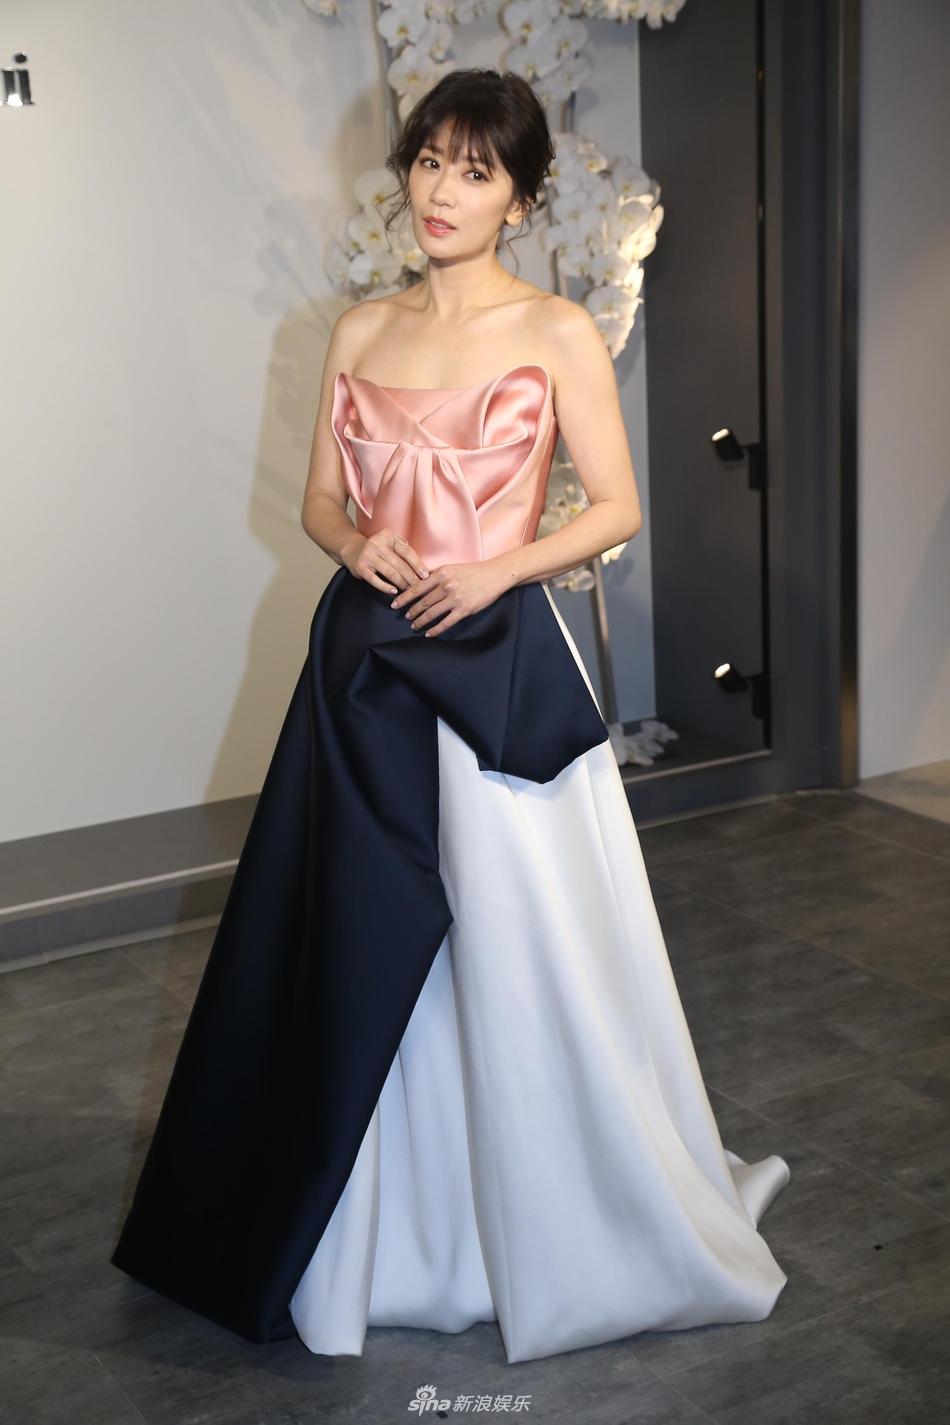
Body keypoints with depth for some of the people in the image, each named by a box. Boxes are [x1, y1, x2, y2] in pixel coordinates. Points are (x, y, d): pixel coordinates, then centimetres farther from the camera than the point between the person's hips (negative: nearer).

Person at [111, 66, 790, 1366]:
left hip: (501, 661, -4)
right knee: (362, 951, 9)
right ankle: (389, 1237, 27)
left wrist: (495, 570, -14)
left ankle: (553, 1239, 21)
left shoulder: (558, 331, -1)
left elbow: (616, 508, -2)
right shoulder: (360, 332, 11)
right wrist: (357, 544, -7)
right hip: (368, 664, 4)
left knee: (524, 951, 0)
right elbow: (320, 499, 15)